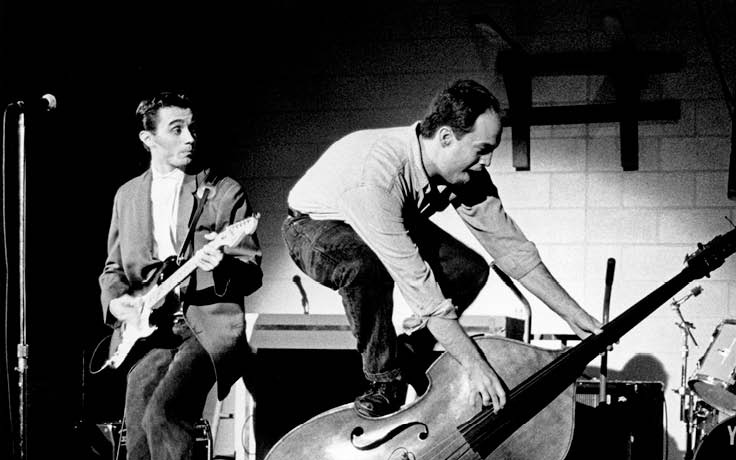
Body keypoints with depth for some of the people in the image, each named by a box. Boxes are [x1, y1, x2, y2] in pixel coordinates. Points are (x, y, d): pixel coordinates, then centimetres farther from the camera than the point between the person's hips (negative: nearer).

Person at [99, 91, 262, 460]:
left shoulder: (226, 192, 3)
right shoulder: (127, 195, 15)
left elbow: (253, 274, 2)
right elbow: (113, 267, 22)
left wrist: (221, 267, -20)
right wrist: (116, 300, 0)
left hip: (209, 324, -3)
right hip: (148, 329, 4)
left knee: (162, 415, -27)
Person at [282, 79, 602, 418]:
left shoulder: (466, 174, -20)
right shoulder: (376, 173, -43)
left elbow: (510, 247, -10)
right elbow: (417, 284, -44)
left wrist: (573, 314, -12)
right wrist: (474, 365, -44)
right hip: (314, 226, -7)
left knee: (470, 269, -13)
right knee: (366, 268, -40)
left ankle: (407, 356, 6)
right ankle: (385, 380, -17)